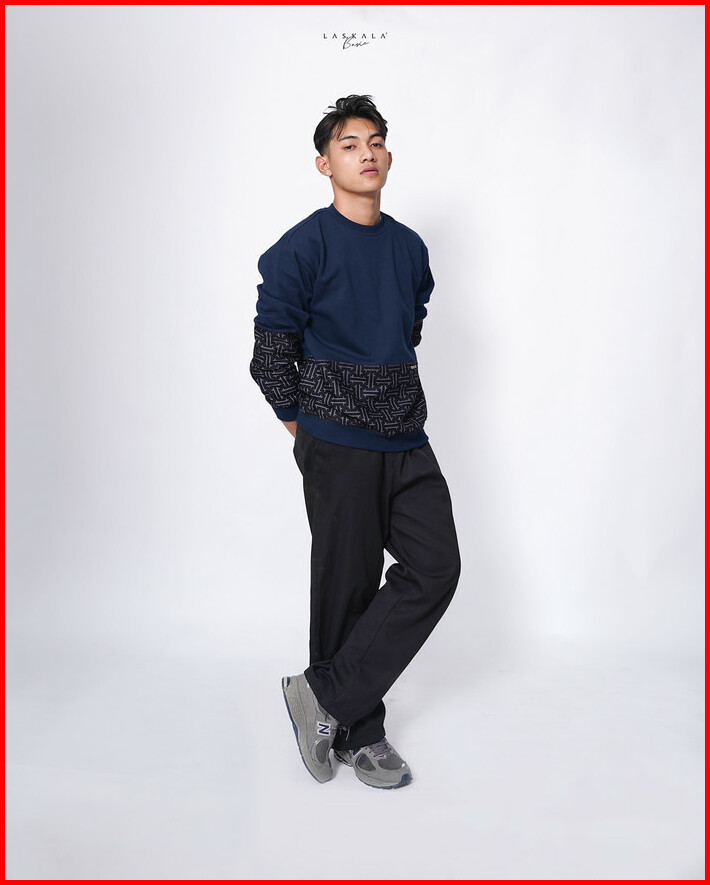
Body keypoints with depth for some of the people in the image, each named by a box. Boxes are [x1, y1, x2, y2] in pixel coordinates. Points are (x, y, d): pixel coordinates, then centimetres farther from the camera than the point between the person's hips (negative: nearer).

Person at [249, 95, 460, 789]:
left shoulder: (410, 247, 11)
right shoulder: (304, 247, -8)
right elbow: (271, 353, -5)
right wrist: (304, 423, 2)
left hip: (406, 438, 6)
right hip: (339, 446, -6)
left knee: (436, 567, 0)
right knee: (349, 584, 2)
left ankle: (326, 693, 11)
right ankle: (355, 732, 22)